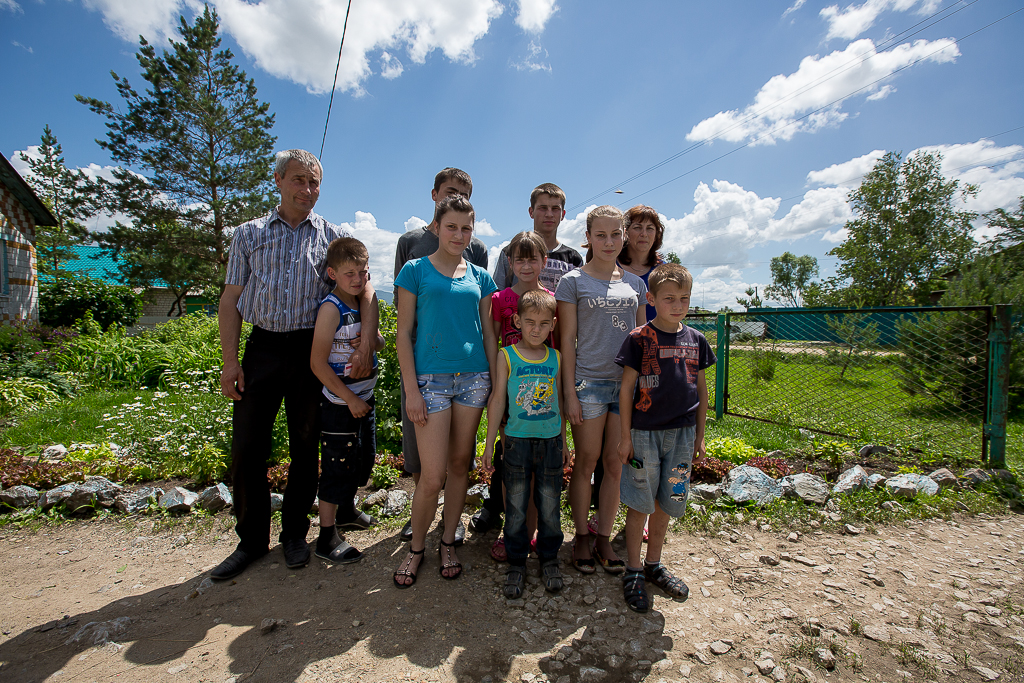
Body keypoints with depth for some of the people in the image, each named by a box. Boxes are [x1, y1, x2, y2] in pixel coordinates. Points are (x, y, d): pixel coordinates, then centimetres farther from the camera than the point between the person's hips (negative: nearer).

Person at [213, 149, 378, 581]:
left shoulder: (335, 237, 7)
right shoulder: (248, 235, 11)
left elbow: (365, 291, -1)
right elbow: (231, 301, 8)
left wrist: (366, 345, -16)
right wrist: (230, 360, -2)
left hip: (313, 351, -1)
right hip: (263, 348, 1)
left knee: (305, 447, 8)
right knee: (247, 448, 3)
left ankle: (295, 534, 25)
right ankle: (251, 540, 21)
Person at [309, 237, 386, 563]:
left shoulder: (364, 304, 5)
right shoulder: (331, 309, -18)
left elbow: (380, 341, 16)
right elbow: (318, 363, -19)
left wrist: (371, 340, -9)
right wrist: (350, 400, -17)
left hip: (364, 398, 8)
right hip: (340, 404, -8)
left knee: (364, 457, 20)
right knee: (338, 466, 1)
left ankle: (346, 511, 43)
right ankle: (327, 538, 17)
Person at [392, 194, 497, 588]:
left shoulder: (480, 276, 11)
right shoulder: (416, 270, 2)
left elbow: (488, 334, 12)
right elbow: (404, 333, -1)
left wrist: (495, 383, 6)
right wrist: (411, 389, -7)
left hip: (473, 378, 4)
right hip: (431, 378, -3)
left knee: (460, 466, 12)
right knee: (432, 476, -3)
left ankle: (447, 544, 30)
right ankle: (416, 548, 23)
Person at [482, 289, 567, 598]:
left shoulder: (556, 358, 4)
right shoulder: (507, 356, -4)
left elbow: (560, 400, 11)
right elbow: (497, 399, -2)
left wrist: (564, 442, 13)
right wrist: (490, 442, -1)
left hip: (550, 439, 2)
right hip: (517, 439, -2)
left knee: (549, 503, 11)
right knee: (516, 505, 8)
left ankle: (549, 558, 31)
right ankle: (517, 563, 26)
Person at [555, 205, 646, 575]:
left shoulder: (635, 283, 12)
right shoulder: (573, 281, 0)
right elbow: (567, 339, -3)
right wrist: (570, 392, -8)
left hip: (629, 382, 4)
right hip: (588, 381, -3)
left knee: (616, 465, 9)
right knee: (586, 463, 6)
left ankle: (604, 538, 26)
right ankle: (581, 537, 23)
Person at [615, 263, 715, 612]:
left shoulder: (695, 340, 5)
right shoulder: (639, 338, -8)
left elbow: (701, 388, 12)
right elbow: (627, 388, -6)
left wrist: (700, 434, 12)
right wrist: (625, 436, -7)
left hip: (682, 433, 4)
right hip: (645, 433, -4)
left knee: (667, 502, 15)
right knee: (640, 503, 4)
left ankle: (654, 565, 34)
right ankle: (633, 572, 21)